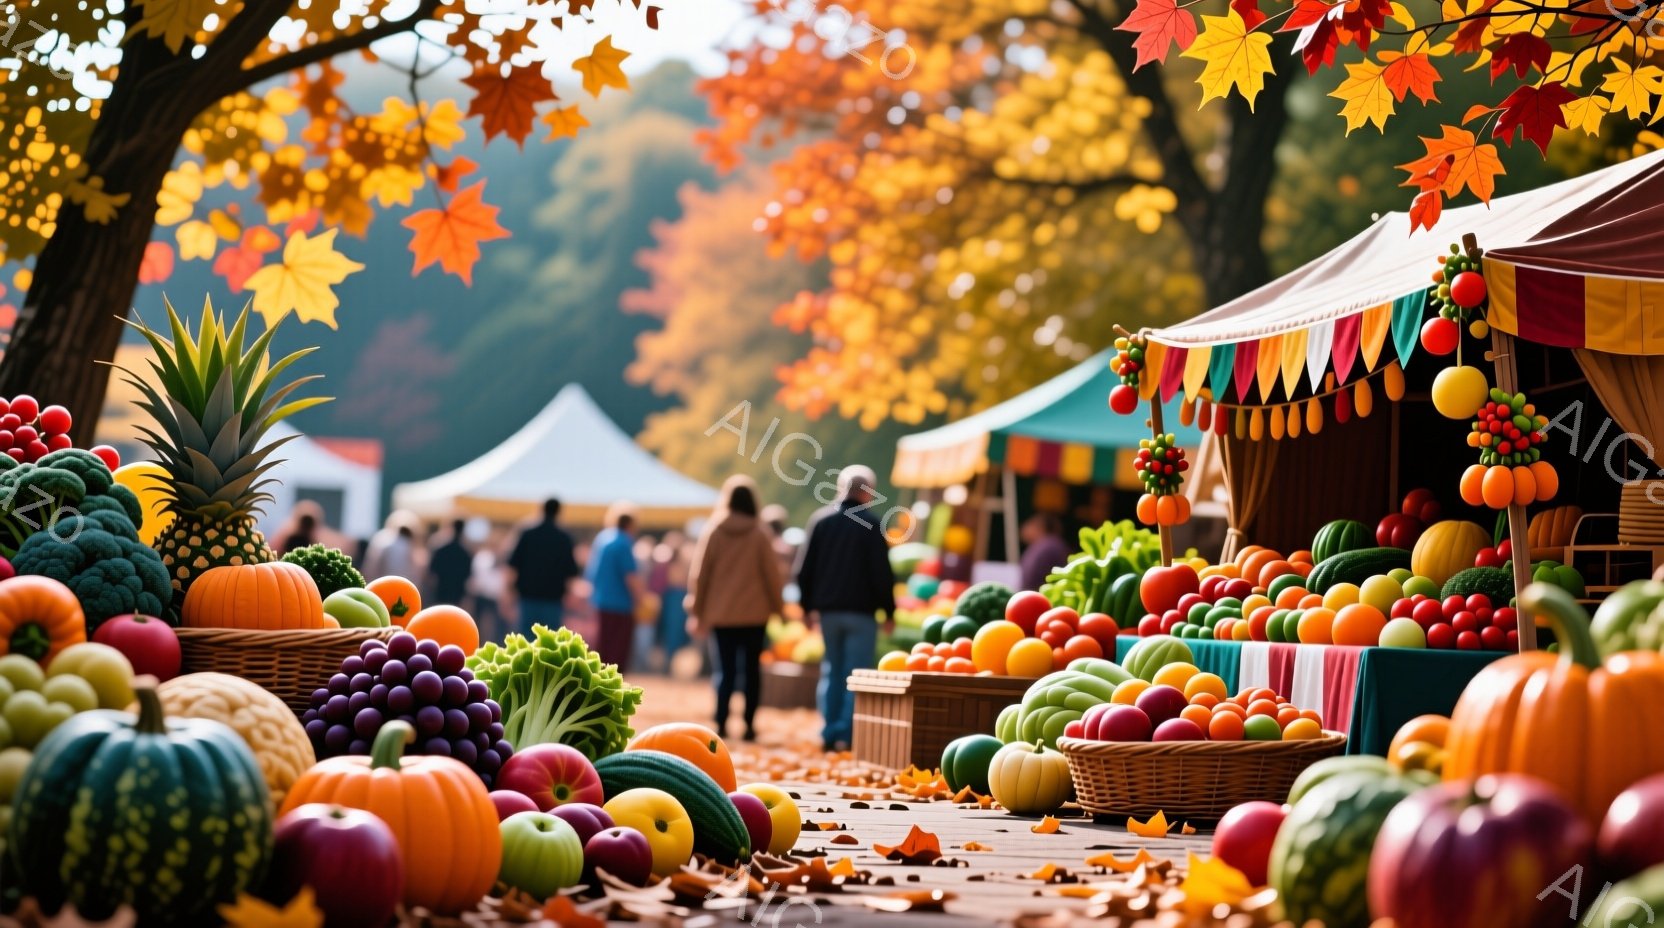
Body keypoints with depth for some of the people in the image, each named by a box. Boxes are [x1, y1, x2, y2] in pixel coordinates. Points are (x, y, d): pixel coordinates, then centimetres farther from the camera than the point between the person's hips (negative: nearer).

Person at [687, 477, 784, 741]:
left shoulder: (714, 531, -2)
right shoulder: (759, 533, -5)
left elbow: (700, 573, 1)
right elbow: (771, 573, -3)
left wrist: (697, 610, 8)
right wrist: (777, 606, 7)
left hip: (721, 613, 1)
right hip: (755, 613, -1)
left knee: (725, 669, 4)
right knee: (752, 669, 9)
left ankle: (721, 722, -8)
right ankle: (749, 724, 6)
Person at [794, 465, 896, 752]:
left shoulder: (820, 521, 5)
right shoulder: (870, 525, -7)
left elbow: (804, 568, 7)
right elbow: (882, 573, -9)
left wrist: (808, 606, 14)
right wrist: (889, 610, -1)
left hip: (827, 609, 4)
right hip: (861, 610, -4)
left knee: (831, 672, 12)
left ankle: (829, 733, 8)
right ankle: (847, 734, -8)